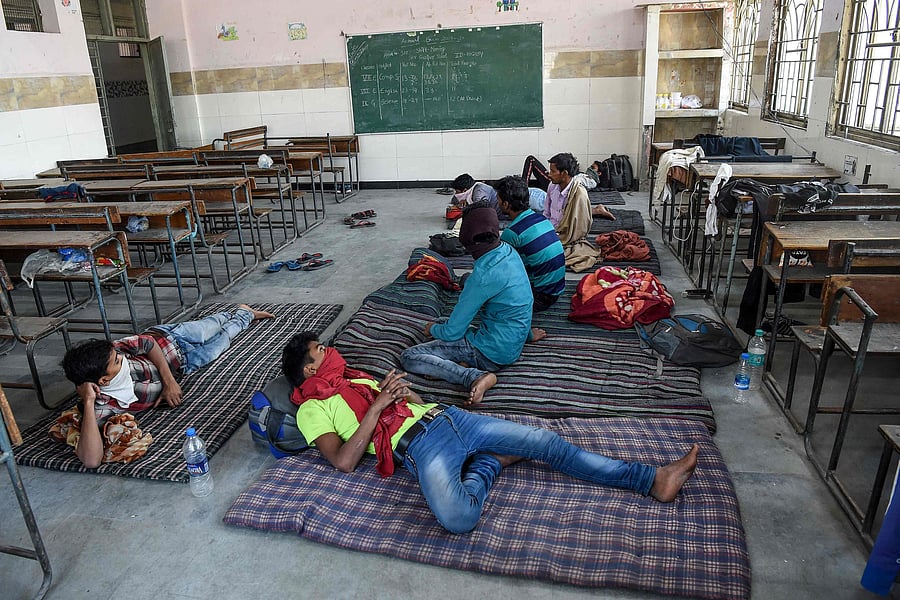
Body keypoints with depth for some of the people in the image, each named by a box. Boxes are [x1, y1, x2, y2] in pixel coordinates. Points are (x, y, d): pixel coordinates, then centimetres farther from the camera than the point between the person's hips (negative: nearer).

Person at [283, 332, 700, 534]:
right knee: (458, 518, -38)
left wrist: (400, 391, 5)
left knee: (546, 443, -3)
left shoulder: (354, 378, 29)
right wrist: (377, 407, -11)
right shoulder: (312, 408, 7)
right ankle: (490, 464, -6)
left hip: (446, 416, 7)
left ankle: (653, 480, -1)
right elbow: (343, 461, -10)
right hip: (418, 444, -7)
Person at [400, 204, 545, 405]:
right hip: (513, 345, 9)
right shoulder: (509, 251, -3)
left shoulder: (483, 276, -27)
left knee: (409, 357, -10)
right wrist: (527, 333, 31)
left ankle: (474, 377, -21)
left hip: (493, 353, -9)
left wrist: (432, 329, 4)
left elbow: (451, 333, -18)